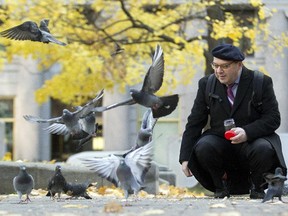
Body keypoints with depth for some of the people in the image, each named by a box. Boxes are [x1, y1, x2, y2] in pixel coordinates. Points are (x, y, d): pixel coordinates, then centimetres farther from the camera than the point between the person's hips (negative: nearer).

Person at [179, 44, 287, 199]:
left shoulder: (261, 82, -4)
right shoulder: (207, 84, 4)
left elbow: (273, 119, -8)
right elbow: (194, 122, 5)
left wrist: (247, 132, -26)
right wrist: (185, 158, -3)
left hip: (252, 141, -2)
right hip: (220, 142, 2)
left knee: (264, 149, -36)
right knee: (203, 147, -31)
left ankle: (257, 186, -2)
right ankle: (221, 186, -1)